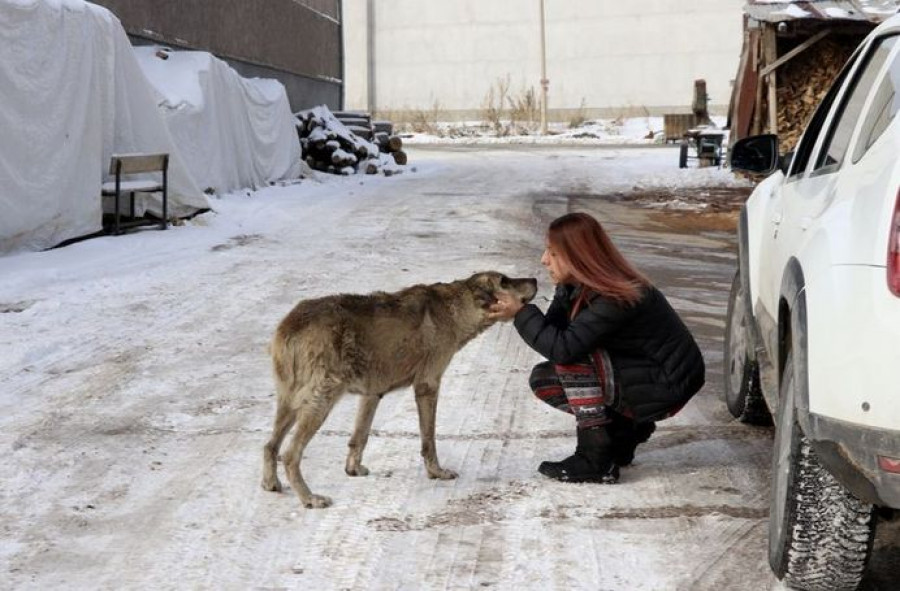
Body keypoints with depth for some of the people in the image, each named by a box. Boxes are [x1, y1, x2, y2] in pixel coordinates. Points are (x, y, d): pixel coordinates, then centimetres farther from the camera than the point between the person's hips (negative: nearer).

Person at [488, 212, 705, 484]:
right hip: (637, 373, 9)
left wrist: (521, 314, -26)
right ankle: (625, 427, 10)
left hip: (667, 387, -9)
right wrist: (519, 313, -20)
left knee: (572, 361, -26)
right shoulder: (574, 287, -1)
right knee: (543, 379, 1)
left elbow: (563, 346, -36)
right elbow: (554, 332, -4)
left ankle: (596, 462, -19)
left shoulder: (615, 298, -29)